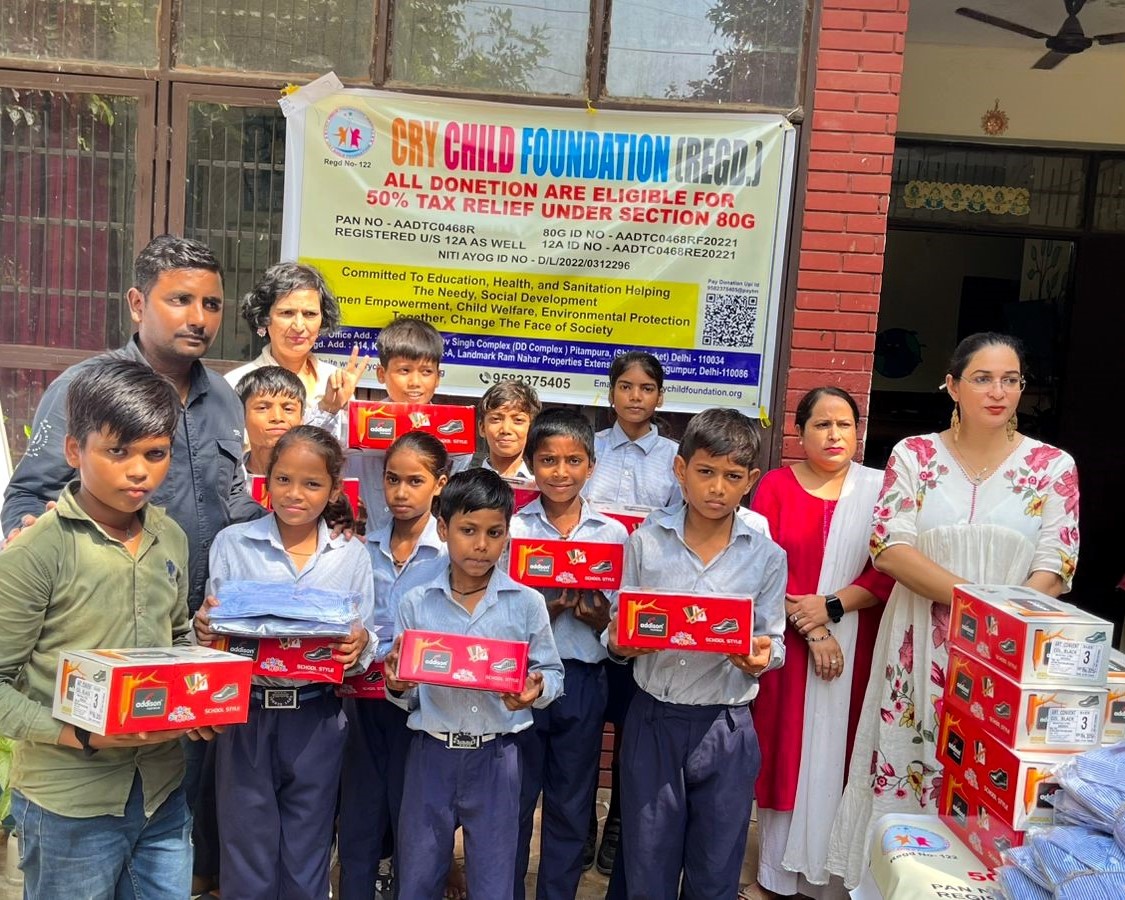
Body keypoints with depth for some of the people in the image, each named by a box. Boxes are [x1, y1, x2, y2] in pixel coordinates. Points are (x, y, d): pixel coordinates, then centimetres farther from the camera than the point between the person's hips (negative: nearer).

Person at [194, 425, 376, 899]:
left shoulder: (351, 556, 1)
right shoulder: (232, 544, -2)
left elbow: (364, 645, 3)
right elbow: (212, 628, 0)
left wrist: (359, 644, -20)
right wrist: (203, 629, -22)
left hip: (317, 718, 1)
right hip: (246, 713, 0)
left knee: (307, 861, 14)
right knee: (246, 860, 11)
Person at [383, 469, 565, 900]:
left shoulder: (527, 603, -5)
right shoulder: (415, 602, -3)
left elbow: (552, 674, 2)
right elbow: (405, 696, 2)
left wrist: (536, 690, -19)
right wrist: (398, 687, -20)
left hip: (495, 756, 0)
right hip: (431, 752, 1)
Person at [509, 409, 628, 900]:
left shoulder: (613, 533, 1)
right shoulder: (511, 527, -2)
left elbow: (620, 626, 4)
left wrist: (598, 618, -18)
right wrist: (544, 612, -21)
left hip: (582, 680, 1)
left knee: (571, 805, 14)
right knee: (512, 800, 11)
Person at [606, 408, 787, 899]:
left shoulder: (766, 556, -3)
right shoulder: (646, 542, -3)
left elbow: (772, 641, 1)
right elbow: (617, 630, 2)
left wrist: (761, 656, -20)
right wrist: (619, 642, -19)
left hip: (726, 727, 0)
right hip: (653, 718, 0)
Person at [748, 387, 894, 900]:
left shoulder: (877, 488, 3)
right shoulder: (775, 486, 0)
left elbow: (889, 570, -2)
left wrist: (831, 606, -14)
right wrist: (811, 630, -12)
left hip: (854, 646, 1)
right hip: (788, 643, 0)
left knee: (839, 752, 5)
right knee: (788, 748, 6)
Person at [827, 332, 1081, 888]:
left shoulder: (1053, 467, 2)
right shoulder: (914, 455, 1)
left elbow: (1055, 570, -2)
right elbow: (889, 547, -8)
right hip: (920, 650, 0)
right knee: (905, 765, 7)